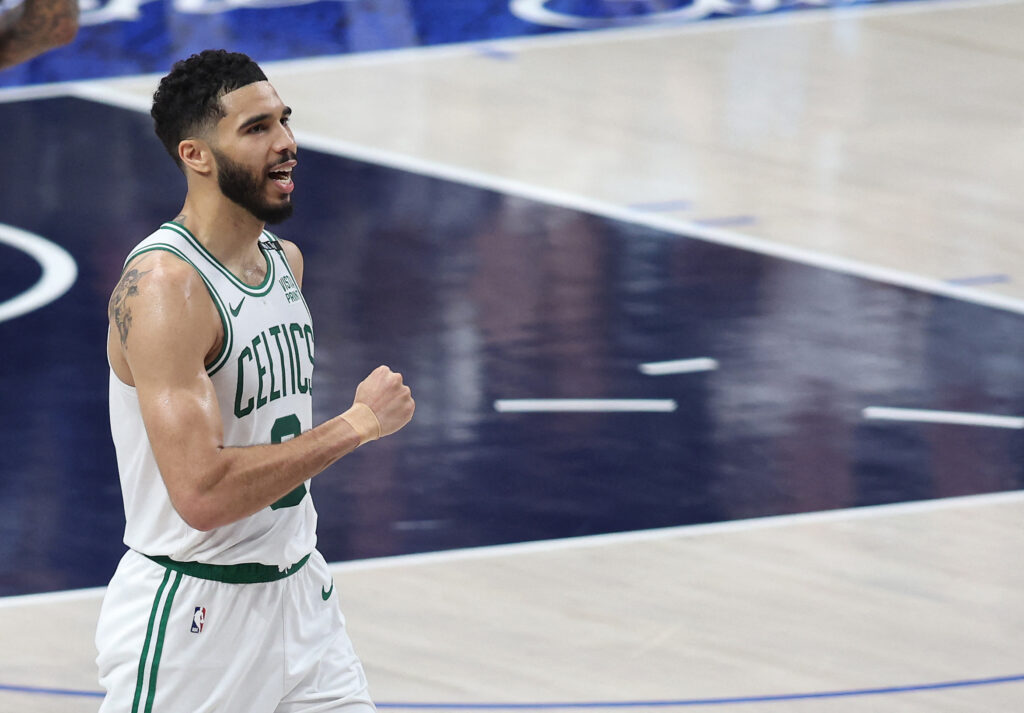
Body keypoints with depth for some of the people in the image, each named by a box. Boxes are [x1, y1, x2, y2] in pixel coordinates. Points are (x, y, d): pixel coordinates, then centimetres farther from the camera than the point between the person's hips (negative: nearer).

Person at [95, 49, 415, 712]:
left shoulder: (285, 260, 7)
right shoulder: (164, 285, -21)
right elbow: (202, 493, -28)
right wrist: (359, 423, -22)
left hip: (298, 596, 8)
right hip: (193, 610, -8)